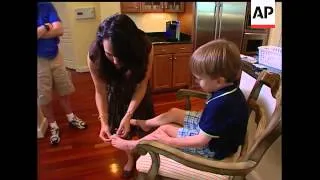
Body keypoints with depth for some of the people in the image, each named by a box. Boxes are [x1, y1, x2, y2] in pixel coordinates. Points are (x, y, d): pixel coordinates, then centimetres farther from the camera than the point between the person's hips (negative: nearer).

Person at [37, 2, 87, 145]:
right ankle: (53, 127, 24)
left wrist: (41, 31, -17)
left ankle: (71, 118, 32)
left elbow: (59, 30, -13)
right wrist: (46, 27, -14)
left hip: (55, 55, 3)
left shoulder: (46, 6, -2)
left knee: (64, 91, 14)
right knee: (44, 97, 6)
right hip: (39, 60, -3)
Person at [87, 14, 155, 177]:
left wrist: (128, 116, -33)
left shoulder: (144, 47, -37)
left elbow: (141, 85, -27)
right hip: (115, 92, 1)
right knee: (120, 128, 11)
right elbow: (100, 91, -21)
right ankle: (130, 158, 39)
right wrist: (104, 122, -27)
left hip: (137, 91, 0)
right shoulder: (94, 55, -34)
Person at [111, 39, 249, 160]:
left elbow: (201, 140, -30)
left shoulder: (219, 105, -37)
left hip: (212, 147, -8)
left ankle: (132, 145, 21)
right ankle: (144, 124, 35)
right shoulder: (231, 90, -9)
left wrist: (168, 141, -24)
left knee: (164, 129, -1)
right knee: (173, 113, 11)